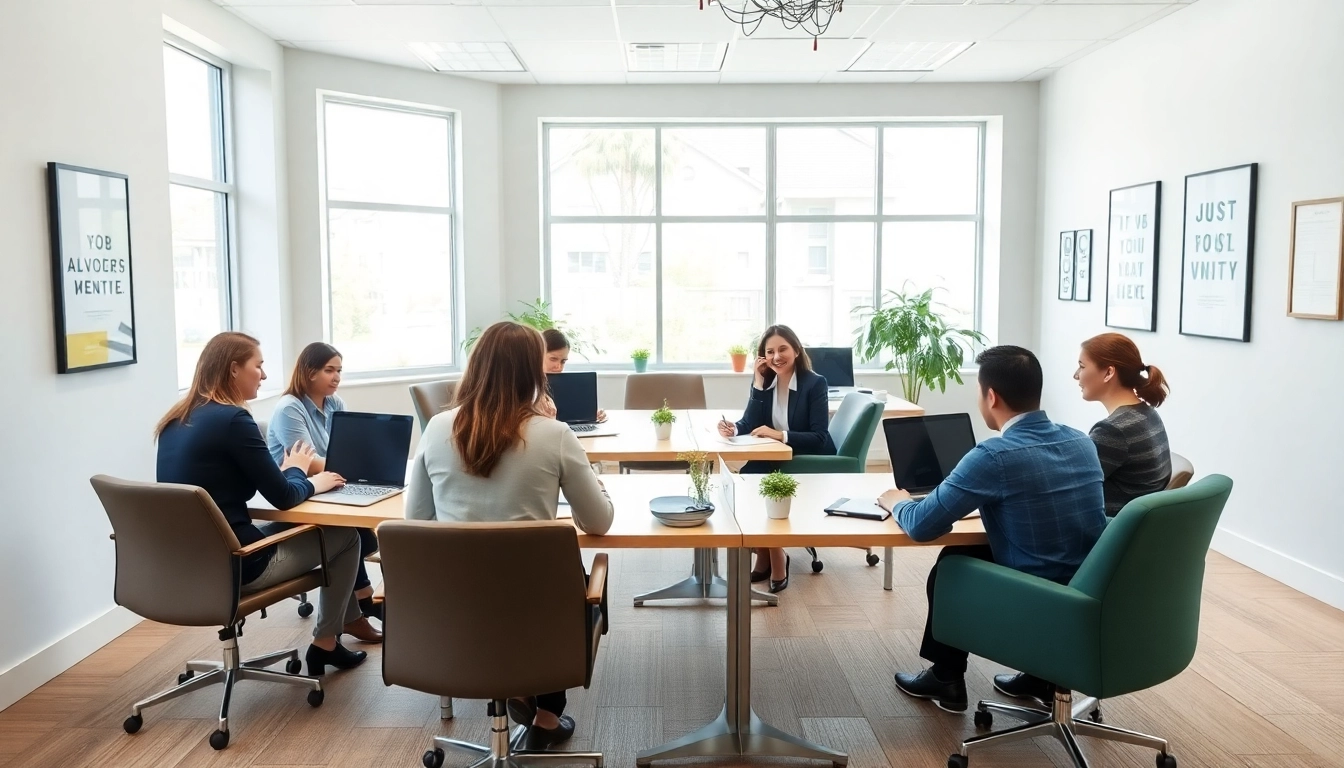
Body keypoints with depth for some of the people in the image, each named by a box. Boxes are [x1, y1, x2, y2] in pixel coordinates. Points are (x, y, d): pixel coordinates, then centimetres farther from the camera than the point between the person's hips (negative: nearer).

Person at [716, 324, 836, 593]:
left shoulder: (815, 383, -13)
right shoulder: (765, 381, 2)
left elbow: (819, 438, -20)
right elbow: (750, 424, -6)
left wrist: (780, 435, -31)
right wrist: (750, 399, -18)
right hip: (776, 461, 5)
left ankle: (773, 556, -8)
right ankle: (765, 555, -7)